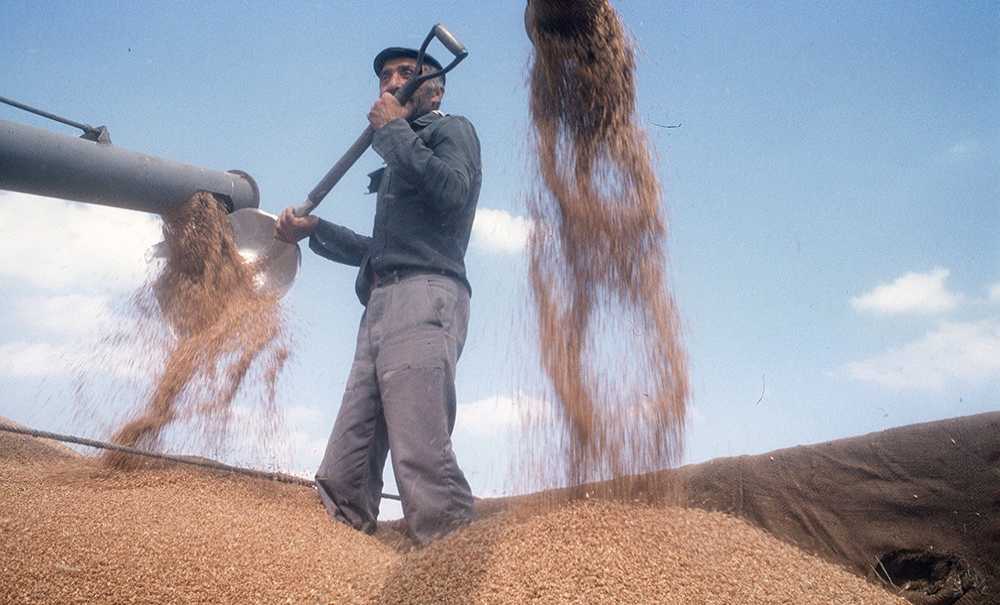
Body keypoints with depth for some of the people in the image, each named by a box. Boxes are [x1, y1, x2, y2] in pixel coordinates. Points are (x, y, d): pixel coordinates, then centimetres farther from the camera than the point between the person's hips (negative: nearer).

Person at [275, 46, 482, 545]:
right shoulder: (402, 159, 35)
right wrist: (313, 230, 29)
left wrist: (393, 131, 0)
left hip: (422, 297, -8)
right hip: (381, 309, 9)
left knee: (421, 458, -22)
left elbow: (452, 193, -11)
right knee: (340, 482, 0)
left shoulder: (451, 130, 13)